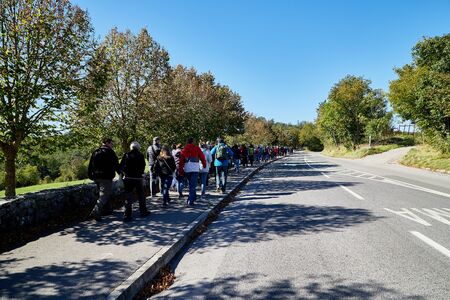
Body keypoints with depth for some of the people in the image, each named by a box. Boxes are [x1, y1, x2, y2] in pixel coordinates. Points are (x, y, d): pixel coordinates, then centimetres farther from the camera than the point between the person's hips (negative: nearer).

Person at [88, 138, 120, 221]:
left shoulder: (95, 152, 16)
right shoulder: (110, 152, -5)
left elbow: (90, 165, 16)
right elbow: (116, 164, -6)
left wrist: (90, 175, 19)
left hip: (96, 177, 7)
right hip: (106, 177, -7)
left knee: (102, 194, 20)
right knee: (104, 195, -7)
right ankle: (96, 212, -19)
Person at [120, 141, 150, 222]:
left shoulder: (126, 155, 1)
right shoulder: (140, 156, -3)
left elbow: (121, 166, 1)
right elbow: (143, 167, 1)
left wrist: (123, 174, 10)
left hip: (127, 178, 1)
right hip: (138, 178, -1)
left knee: (128, 197, 3)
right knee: (141, 195, 15)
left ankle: (127, 215, -3)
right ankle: (143, 211, 25)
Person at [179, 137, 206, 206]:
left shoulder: (184, 150, 9)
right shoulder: (197, 148, 3)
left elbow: (181, 161, 6)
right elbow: (202, 157, 6)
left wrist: (180, 171, 10)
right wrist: (204, 165, 24)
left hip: (187, 169, 3)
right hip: (195, 169, -3)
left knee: (191, 184, 21)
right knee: (193, 185, -2)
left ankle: (193, 197, 29)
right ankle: (191, 201, -11)